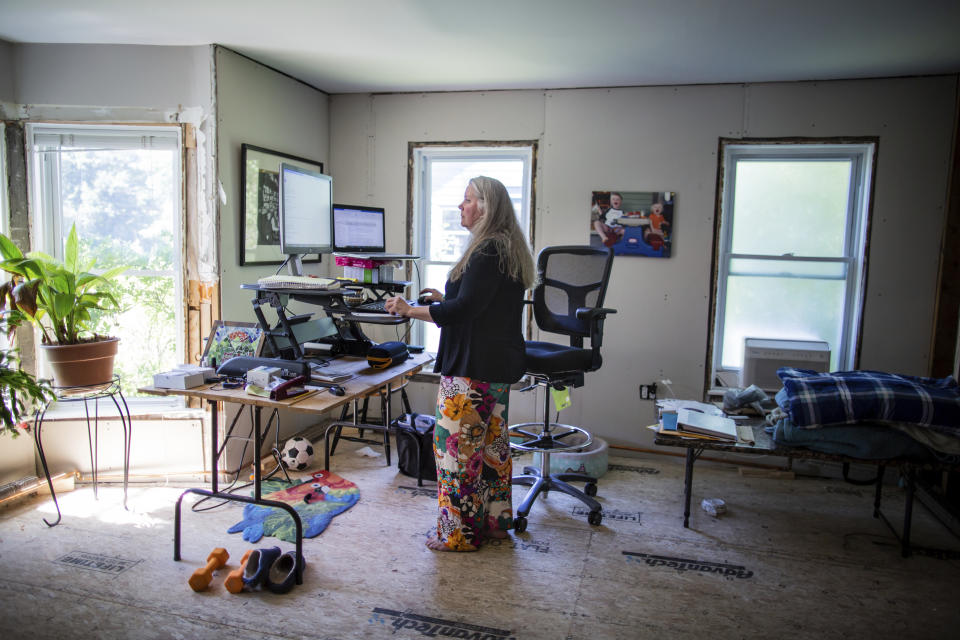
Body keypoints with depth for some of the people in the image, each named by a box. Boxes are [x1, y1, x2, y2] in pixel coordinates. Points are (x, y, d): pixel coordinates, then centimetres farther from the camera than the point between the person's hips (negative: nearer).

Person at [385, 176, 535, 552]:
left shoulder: (487, 252, -18)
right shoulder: (507, 249, 15)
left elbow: (464, 309, -23)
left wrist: (410, 310, -16)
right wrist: (442, 298, 21)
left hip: (473, 369, -11)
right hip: (499, 365, 11)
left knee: (455, 443, -1)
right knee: (492, 442, 17)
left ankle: (459, 533, 10)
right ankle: (495, 521, 30)